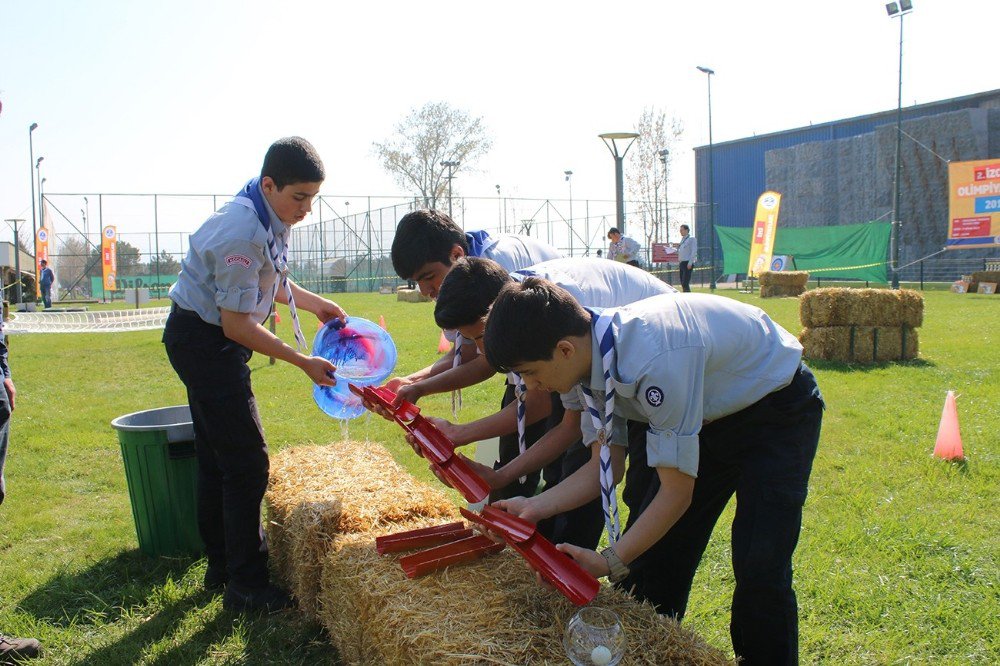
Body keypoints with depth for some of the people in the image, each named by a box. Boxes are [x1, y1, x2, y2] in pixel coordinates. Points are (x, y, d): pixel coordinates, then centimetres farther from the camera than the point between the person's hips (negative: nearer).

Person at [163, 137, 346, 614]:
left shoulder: (270, 218, 2)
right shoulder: (242, 234, -28)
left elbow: (270, 282, 20)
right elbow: (237, 325, -25)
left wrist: (314, 303, 7)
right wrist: (303, 362, -21)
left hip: (212, 342, 10)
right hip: (203, 339, -10)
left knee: (217, 460, 17)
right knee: (246, 463, -8)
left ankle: (221, 567, 30)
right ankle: (245, 585, 2)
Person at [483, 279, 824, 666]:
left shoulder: (656, 361, -39)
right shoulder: (589, 358, -14)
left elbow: (677, 492, -29)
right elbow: (605, 466, -5)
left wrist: (612, 562, -24)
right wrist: (535, 507, -15)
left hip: (778, 411, -7)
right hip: (713, 415, 8)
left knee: (759, 573, -18)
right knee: (653, 556, 6)